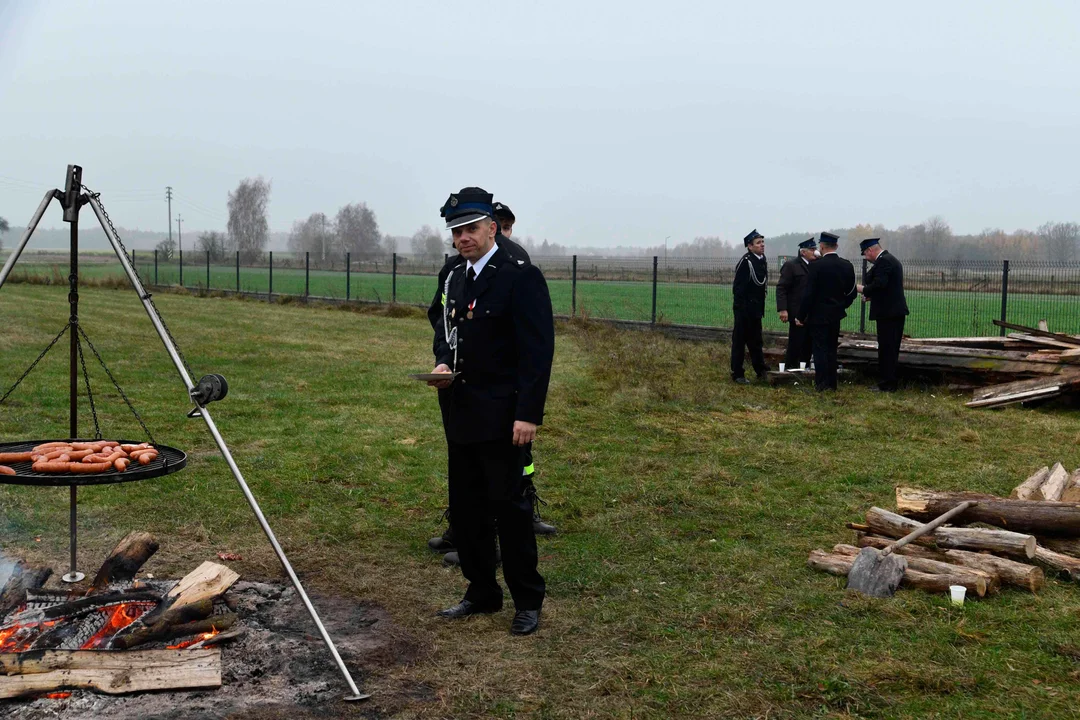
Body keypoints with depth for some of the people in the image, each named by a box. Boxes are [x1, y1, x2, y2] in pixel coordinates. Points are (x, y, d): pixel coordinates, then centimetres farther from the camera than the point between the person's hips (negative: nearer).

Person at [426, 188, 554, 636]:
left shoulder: (521, 277, -11)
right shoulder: (454, 278, 12)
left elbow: (538, 350, -15)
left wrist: (529, 414, -20)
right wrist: (442, 362, 0)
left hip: (500, 415, -7)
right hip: (459, 413, 7)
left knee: (509, 506, 0)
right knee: (466, 507, 12)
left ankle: (528, 601, 15)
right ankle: (482, 593, 27)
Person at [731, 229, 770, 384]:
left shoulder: (763, 261, 8)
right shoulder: (745, 261, -16)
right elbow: (738, 286, -17)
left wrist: (761, 307, 15)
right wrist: (740, 306, -18)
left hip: (756, 309, 8)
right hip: (745, 309, -8)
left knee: (755, 340, 17)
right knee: (740, 340, 1)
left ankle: (761, 371, 27)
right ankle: (737, 374, 8)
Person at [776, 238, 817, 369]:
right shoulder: (791, 265, -6)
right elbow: (781, 288, -11)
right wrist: (782, 309, -18)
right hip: (797, 312, -6)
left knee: (808, 342, 9)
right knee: (795, 343, -1)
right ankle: (790, 367, 9)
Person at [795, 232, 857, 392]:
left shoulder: (816, 266, -16)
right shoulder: (847, 266, 2)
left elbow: (809, 293, -16)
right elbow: (851, 293, 7)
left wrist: (801, 316, -9)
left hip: (818, 315, -6)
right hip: (836, 315, 6)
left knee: (820, 349, 0)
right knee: (831, 349, 14)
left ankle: (821, 384, 0)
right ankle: (831, 383, 18)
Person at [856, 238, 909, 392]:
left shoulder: (883, 261, -13)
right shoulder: (891, 259, 19)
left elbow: (879, 284, -24)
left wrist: (864, 289, -8)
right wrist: (871, 295, 16)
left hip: (887, 313, -10)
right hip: (896, 311, 10)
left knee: (886, 349, -6)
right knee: (891, 349, 13)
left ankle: (887, 384, -4)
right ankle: (889, 383, 19)